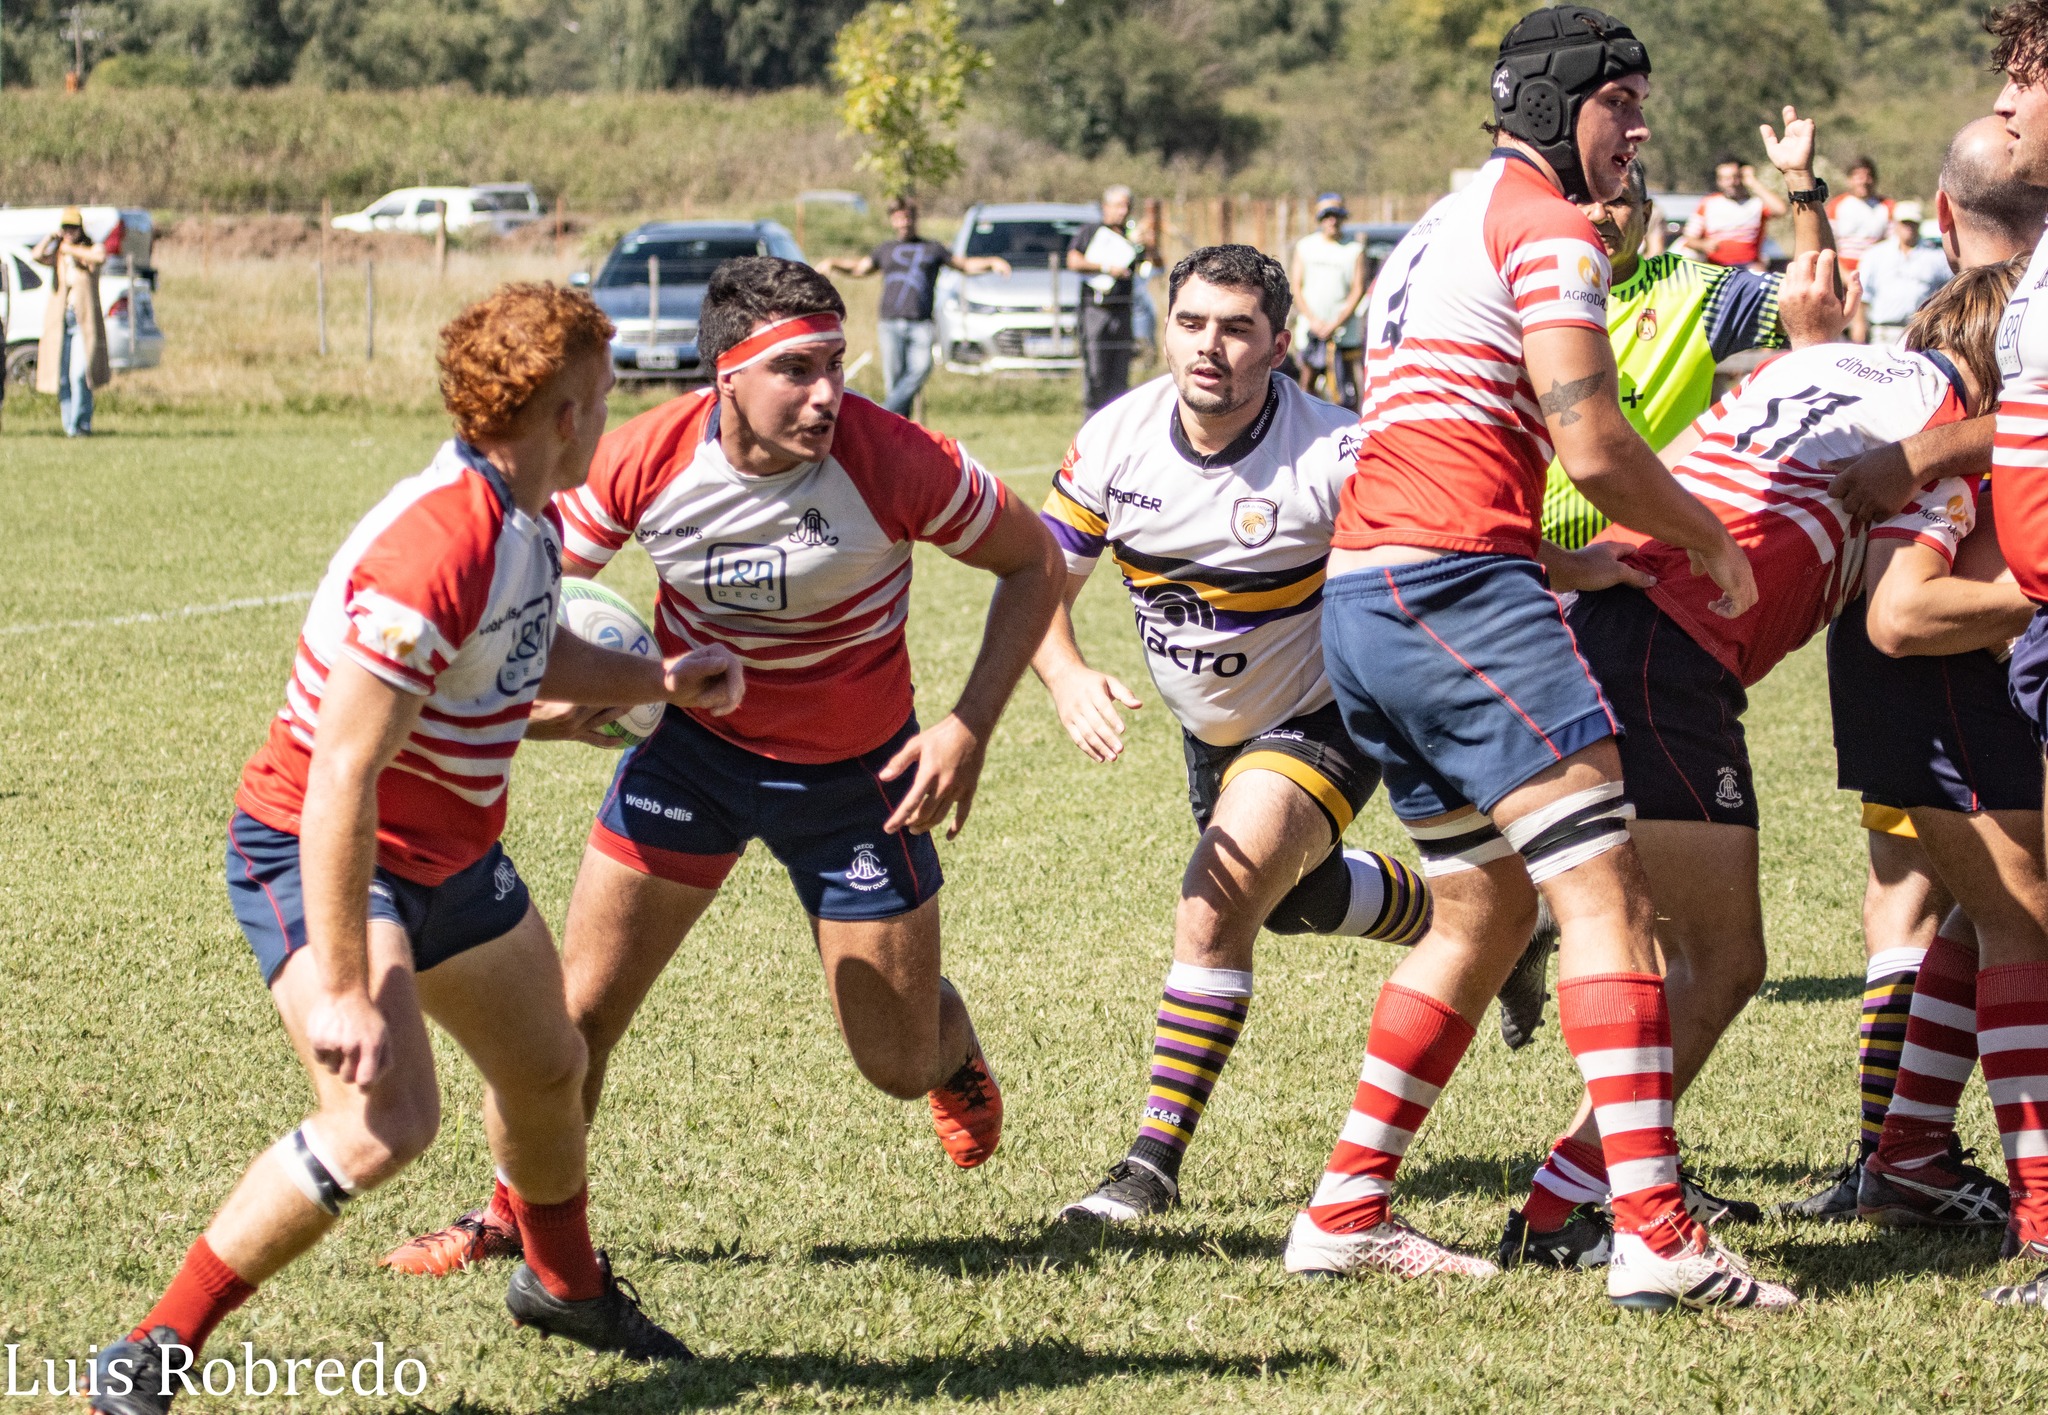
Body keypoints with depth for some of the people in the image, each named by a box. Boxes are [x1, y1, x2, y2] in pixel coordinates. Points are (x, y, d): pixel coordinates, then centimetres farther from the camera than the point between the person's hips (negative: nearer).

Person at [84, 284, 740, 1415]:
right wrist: (344, 989, -33)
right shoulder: (433, 554, -32)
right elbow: (341, 780, -33)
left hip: (449, 851, 10)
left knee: (547, 1067, 24)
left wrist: (660, 679, 9)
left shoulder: (527, 520, -1)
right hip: (312, 854, -10)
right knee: (387, 1118, -27)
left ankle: (565, 1284, 54)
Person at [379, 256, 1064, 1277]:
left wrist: (969, 727, -18)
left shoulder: (892, 462, -27)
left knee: (900, 1063, 6)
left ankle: (952, 1050, 45)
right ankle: (518, 1212, 23)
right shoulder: (645, 461, -22)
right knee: (581, 1009, -2)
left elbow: (1033, 562, -11)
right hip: (694, 746, 1)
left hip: (857, 771, -1)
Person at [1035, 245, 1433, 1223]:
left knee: (1218, 904, -26)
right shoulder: (1117, 439, -15)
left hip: (1323, 719, -7)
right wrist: (1067, 677, -27)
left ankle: (1155, 1161, -16)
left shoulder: (1332, 457, -30)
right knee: (1295, 902, 29)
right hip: (1211, 728, 7)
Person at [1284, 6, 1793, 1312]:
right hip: (1457, 584, -10)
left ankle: (1346, 1210, 16)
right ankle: (1652, 1230, -22)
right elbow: (1592, 445, -12)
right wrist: (1713, 544, 3)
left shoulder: (1439, 230, 27)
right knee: (1607, 893, -13)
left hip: (1362, 599, 10)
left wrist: (1552, 563, 25)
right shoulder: (1547, 224, -4)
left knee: (1490, 909, 17)